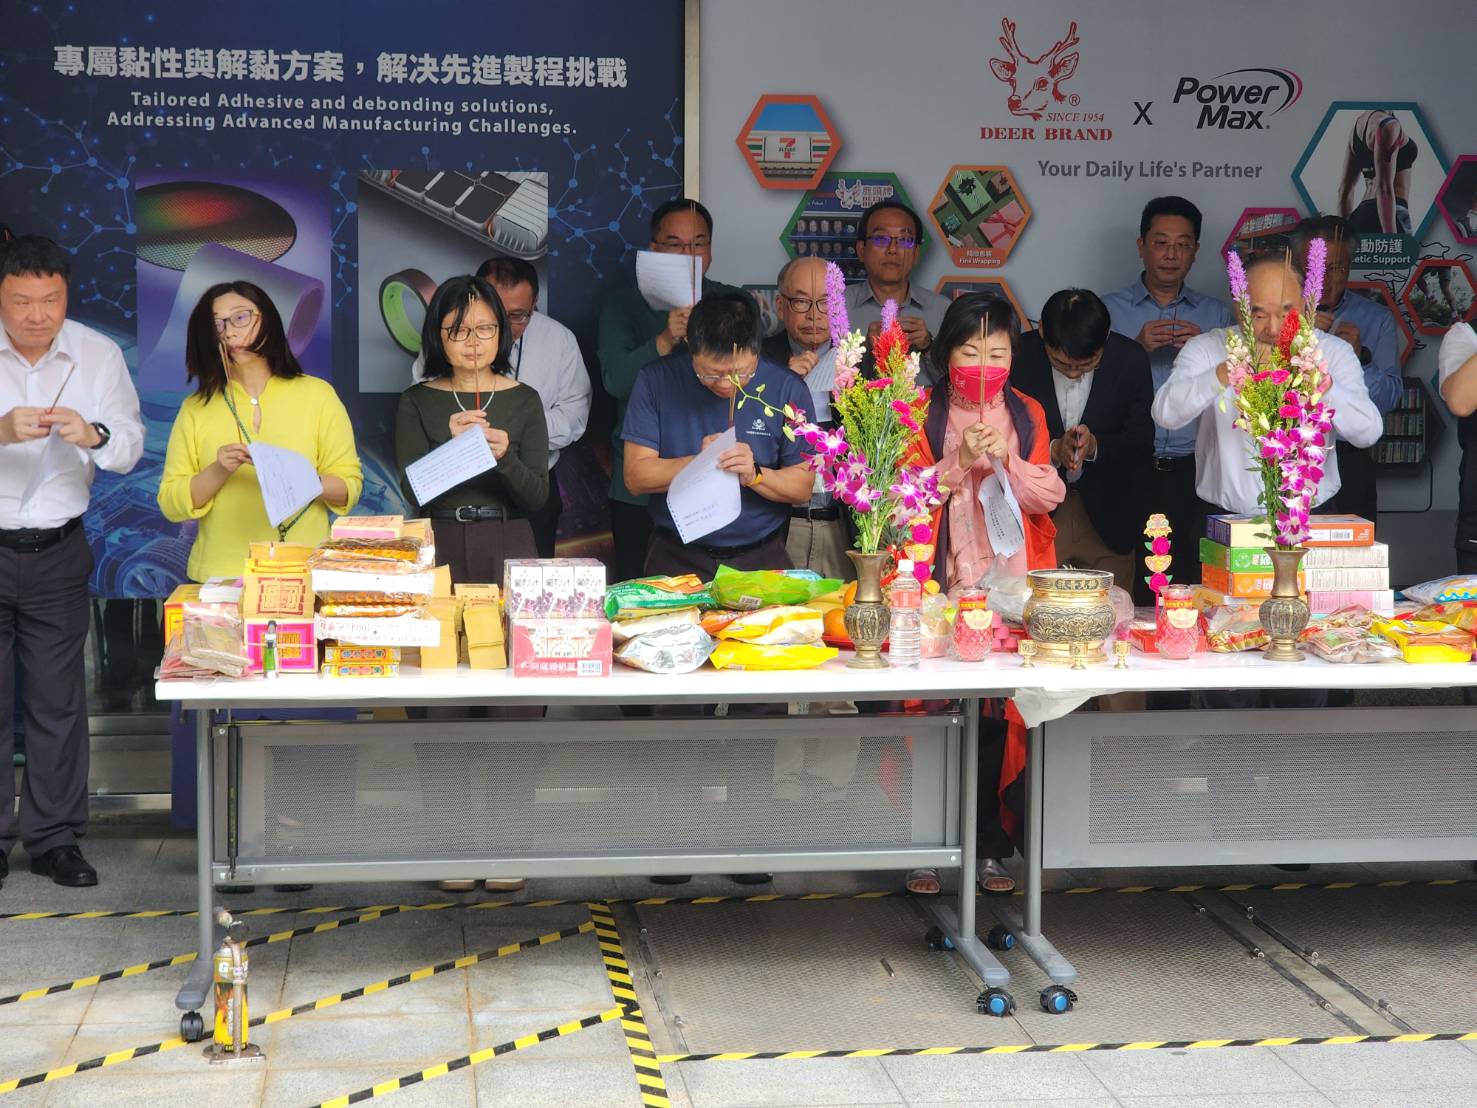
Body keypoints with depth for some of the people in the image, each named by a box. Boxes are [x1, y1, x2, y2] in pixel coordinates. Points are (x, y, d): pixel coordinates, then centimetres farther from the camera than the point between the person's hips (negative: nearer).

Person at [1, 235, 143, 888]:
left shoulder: (99, 356, 0)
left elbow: (131, 448, -1)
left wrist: (95, 435, -23)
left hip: (56, 552, 2)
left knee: (58, 700, 6)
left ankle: (54, 838, 16)